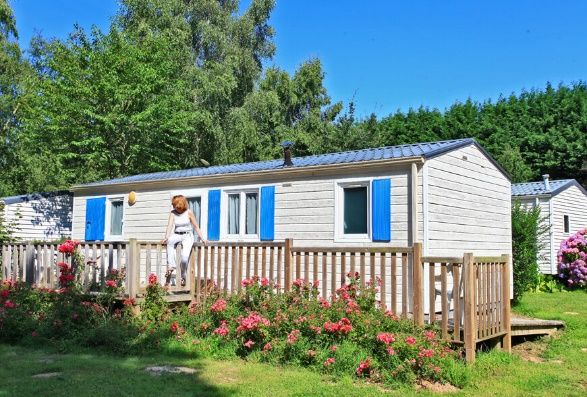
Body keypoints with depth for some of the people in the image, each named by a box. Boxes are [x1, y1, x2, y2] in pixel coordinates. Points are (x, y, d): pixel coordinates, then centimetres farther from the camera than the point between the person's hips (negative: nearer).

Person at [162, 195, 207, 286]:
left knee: (185, 256, -26)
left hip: (187, 235, -2)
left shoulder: (188, 212, -4)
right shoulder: (173, 213, 1)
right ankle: (171, 266, -37)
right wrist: (166, 237, -28)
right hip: (177, 235, 2)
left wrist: (202, 238, -6)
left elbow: (196, 226, 0)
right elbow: (170, 226, -11)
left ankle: (183, 277, -6)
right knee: (170, 241, -36)